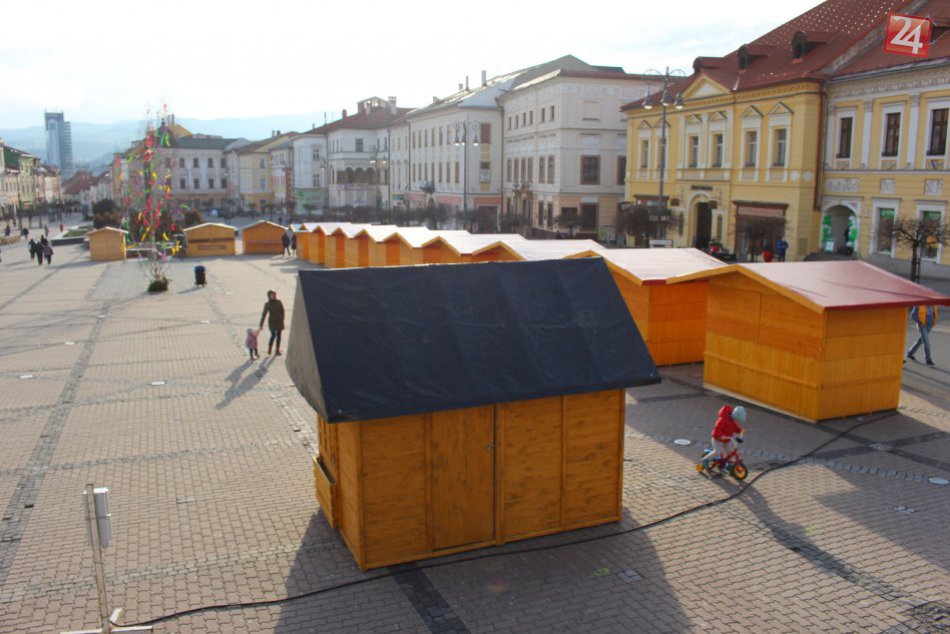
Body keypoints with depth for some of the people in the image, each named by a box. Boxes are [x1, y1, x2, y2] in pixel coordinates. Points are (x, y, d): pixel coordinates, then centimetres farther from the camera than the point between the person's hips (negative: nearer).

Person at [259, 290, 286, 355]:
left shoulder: (279, 302, -3)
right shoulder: (267, 304, -9)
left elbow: (282, 311, 7)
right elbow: (264, 315, -11)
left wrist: (282, 320, 8)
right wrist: (261, 325, -14)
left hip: (279, 321, 3)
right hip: (272, 321, -3)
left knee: (278, 335, 5)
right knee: (273, 335, -12)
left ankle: (277, 350, 13)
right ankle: (269, 348, 10)